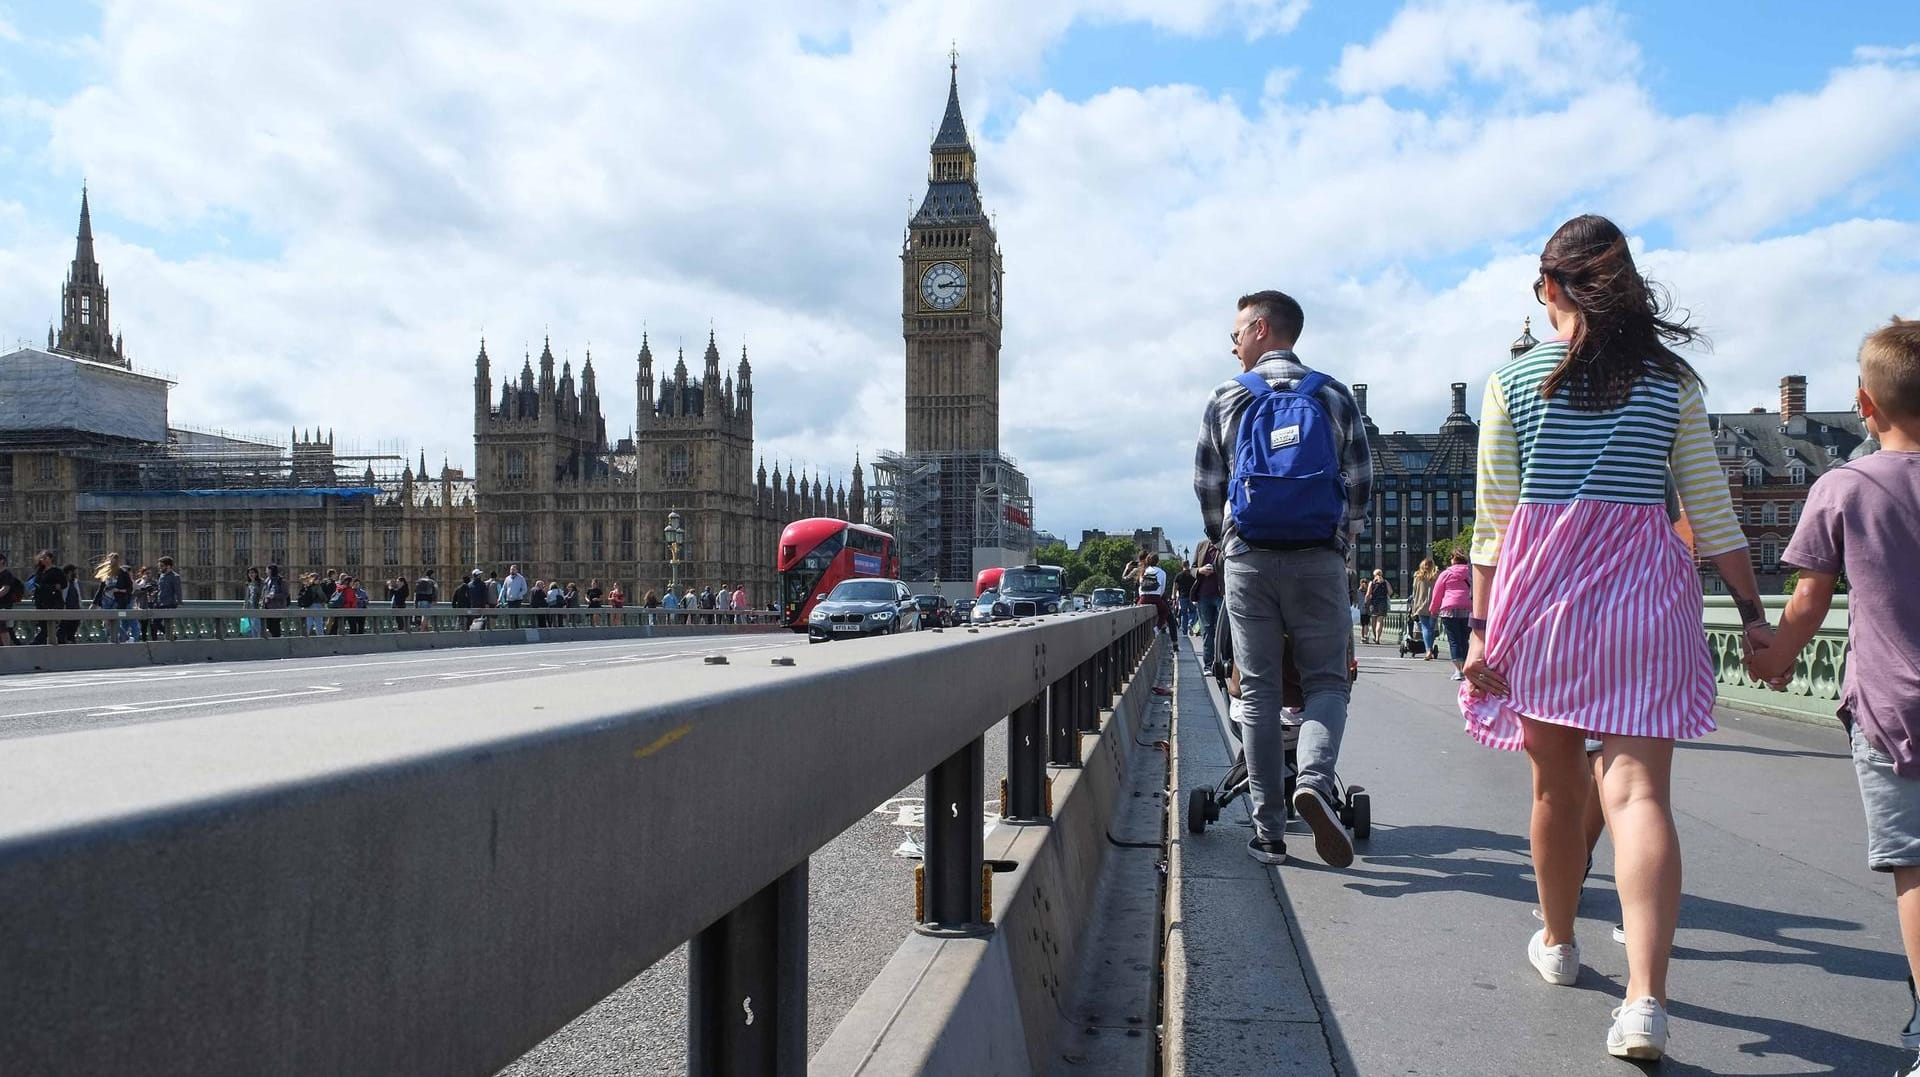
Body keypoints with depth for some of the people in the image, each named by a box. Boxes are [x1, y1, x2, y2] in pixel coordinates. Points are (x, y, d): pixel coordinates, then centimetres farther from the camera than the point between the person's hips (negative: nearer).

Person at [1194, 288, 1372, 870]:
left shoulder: (1225, 400, 6)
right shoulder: (1334, 396, 7)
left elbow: (1207, 488, 8)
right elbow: (1360, 482, 7)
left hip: (1248, 560, 0)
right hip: (1319, 560, 0)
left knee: (1258, 690, 5)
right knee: (1326, 679, 8)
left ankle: (1268, 830, 7)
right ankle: (1314, 779, -19)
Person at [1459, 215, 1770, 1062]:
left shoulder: (1514, 379, 3)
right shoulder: (1671, 382, 8)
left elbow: (1493, 516, -1)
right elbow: (1713, 512, 6)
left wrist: (1482, 627, 1)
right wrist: (1752, 609, 14)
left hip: (1540, 584, 0)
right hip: (1644, 587, 1)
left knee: (1555, 783, 14)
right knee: (1637, 791, -5)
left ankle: (1557, 943, 33)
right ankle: (1645, 1000, -14)